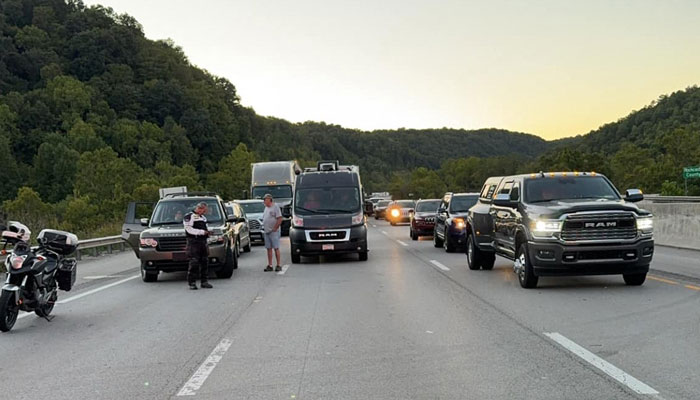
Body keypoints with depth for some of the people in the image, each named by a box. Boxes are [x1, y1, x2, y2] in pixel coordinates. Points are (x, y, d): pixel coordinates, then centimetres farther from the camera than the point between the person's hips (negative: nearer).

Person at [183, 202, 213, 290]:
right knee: (194, 263, -11)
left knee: (205, 262, 7)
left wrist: (207, 231, 8)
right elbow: (189, 230, -12)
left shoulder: (203, 218, 23)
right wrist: (202, 232, -17)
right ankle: (192, 283, -7)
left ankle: (204, 282, 13)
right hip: (193, 242, -8)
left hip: (203, 242, 8)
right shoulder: (189, 216, -2)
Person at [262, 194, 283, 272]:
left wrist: (274, 229, -15)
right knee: (268, 249, 7)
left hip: (273, 232, -8)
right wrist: (264, 229, 12)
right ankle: (269, 265, 10)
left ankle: (278, 265, -3)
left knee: (276, 248, -5)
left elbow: (280, 219, -13)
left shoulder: (275, 207, -7)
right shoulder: (266, 208, 16)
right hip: (266, 232, 8)